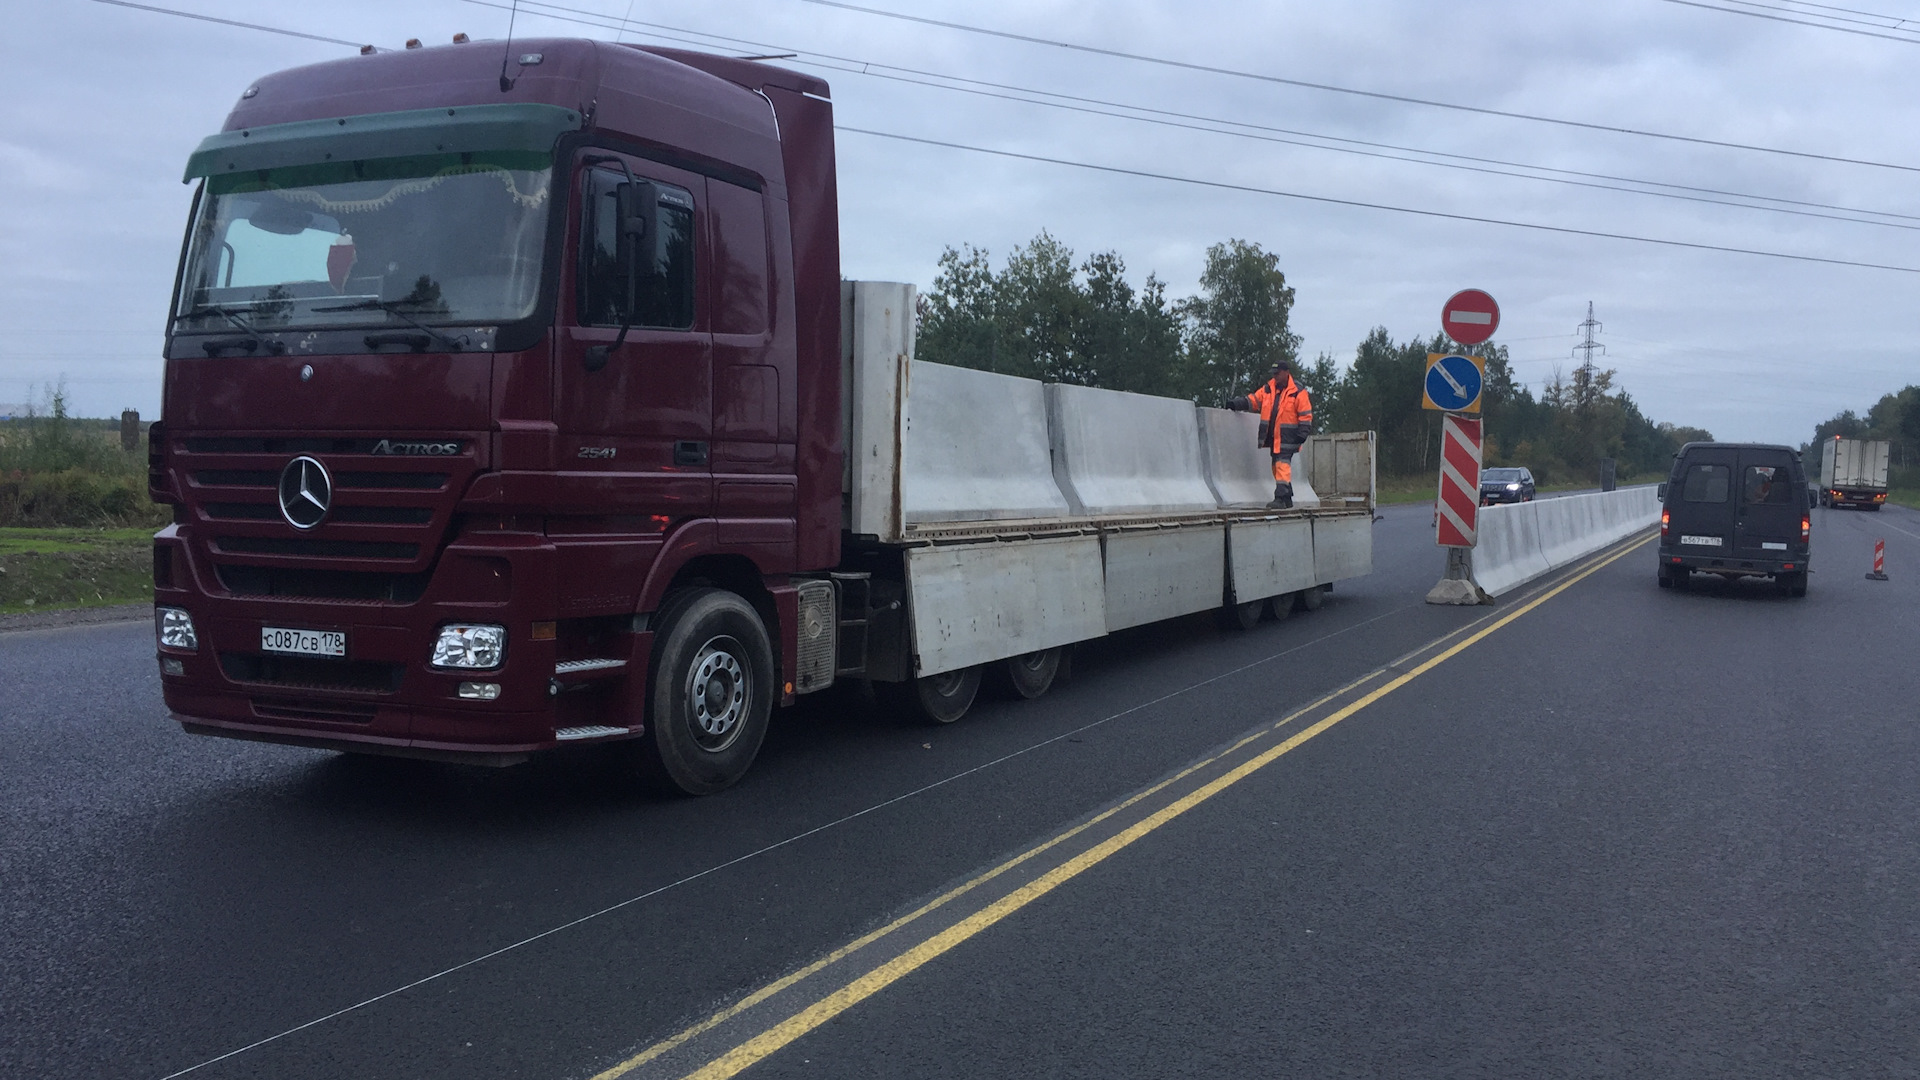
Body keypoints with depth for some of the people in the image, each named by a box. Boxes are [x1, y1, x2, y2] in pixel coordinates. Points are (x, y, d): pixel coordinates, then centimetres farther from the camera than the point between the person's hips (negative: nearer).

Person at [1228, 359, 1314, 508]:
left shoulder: (1298, 392, -6)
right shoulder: (1268, 389, 11)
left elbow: (1305, 414, -6)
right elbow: (1253, 400, 11)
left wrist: (1302, 433, -12)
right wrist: (1237, 404, -4)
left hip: (1287, 438, -7)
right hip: (1273, 437, 7)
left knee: (1283, 465, -17)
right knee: (1277, 467, 12)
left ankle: (1280, 498, -21)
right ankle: (1287, 499, 22)